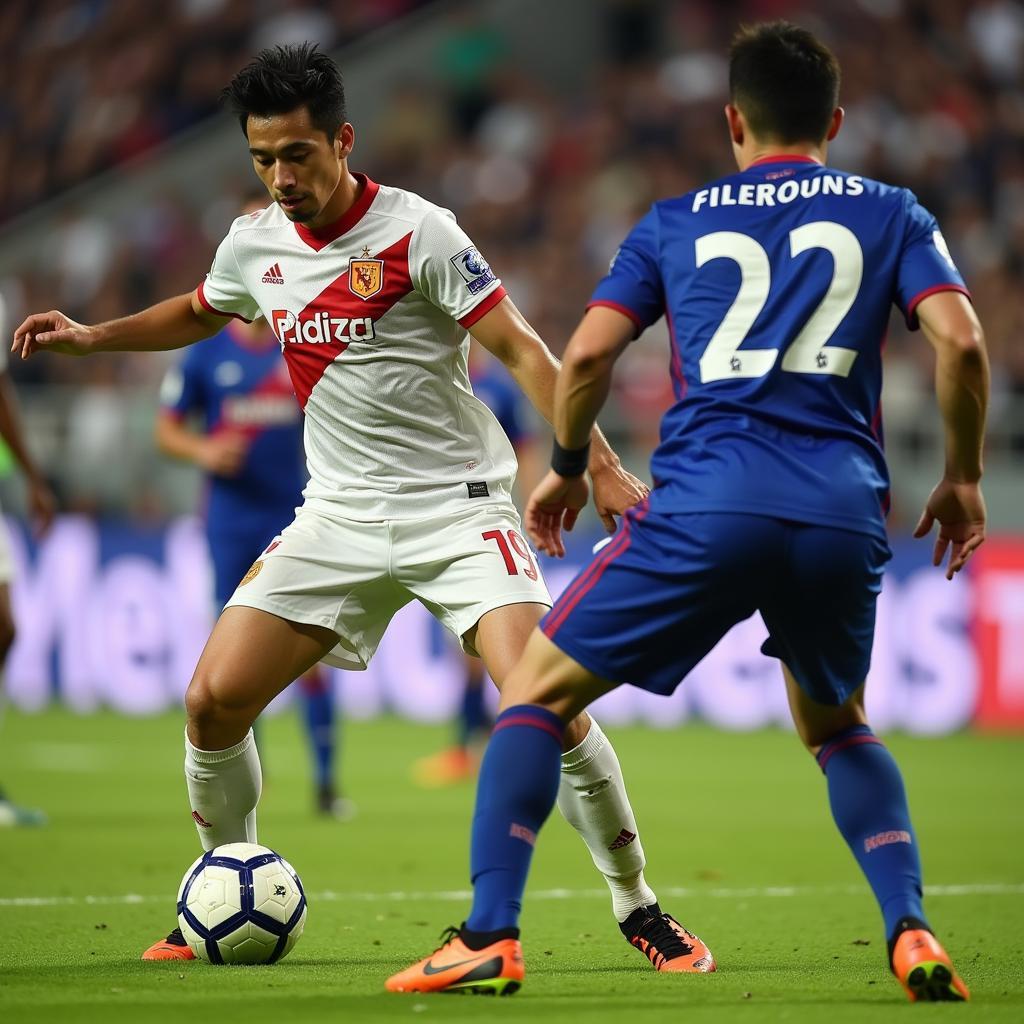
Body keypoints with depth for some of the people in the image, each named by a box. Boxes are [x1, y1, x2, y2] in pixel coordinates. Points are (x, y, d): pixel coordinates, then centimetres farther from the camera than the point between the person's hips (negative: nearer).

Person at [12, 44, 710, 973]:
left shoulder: (418, 233, -14)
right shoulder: (254, 244, 4)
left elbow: (520, 350, -13)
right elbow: (196, 314, 27)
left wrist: (600, 467, -20)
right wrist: (93, 337, 13)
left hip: (456, 505, -5)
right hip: (338, 515, 5)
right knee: (214, 700, -6)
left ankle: (637, 906, -5)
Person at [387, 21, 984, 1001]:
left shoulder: (675, 222, 15)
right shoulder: (889, 214, 16)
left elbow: (588, 353, 5)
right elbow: (960, 341, 1)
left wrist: (566, 468, 21)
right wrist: (962, 479, 14)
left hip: (703, 505, -2)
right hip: (845, 513, 2)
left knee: (535, 692, 12)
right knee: (836, 726, 28)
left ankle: (490, 935, -2)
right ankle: (912, 934, 9)